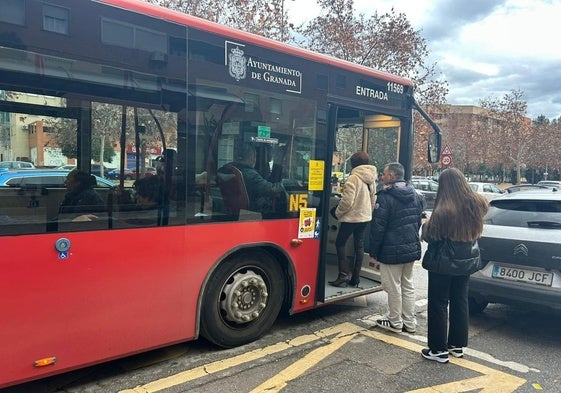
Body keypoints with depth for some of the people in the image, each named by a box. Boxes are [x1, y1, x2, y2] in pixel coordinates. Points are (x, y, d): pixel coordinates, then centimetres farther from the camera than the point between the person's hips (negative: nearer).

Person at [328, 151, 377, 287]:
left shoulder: (353, 178, -18)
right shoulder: (371, 179, 7)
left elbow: (347, 200, -20)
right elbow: (373, 199, 13)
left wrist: (338, 212, -5)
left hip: (351, 217, -8)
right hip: (365, 217, 8)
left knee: (340, 243, 6)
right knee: (359, 246, 11)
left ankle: (343, 274, 0)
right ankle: (356, 278, 15)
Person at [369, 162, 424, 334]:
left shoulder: (385, 197, -17)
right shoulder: (414, 195, 9)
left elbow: (378, 228, -17)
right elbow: (418, 221, 17)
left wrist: (373, 254, -10)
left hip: (392, 251, -8)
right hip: (412, 249, 8)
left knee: (394, 288, 5)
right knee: (408, 286, 16)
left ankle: (395, 322, 17)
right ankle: (410, 322, 24)